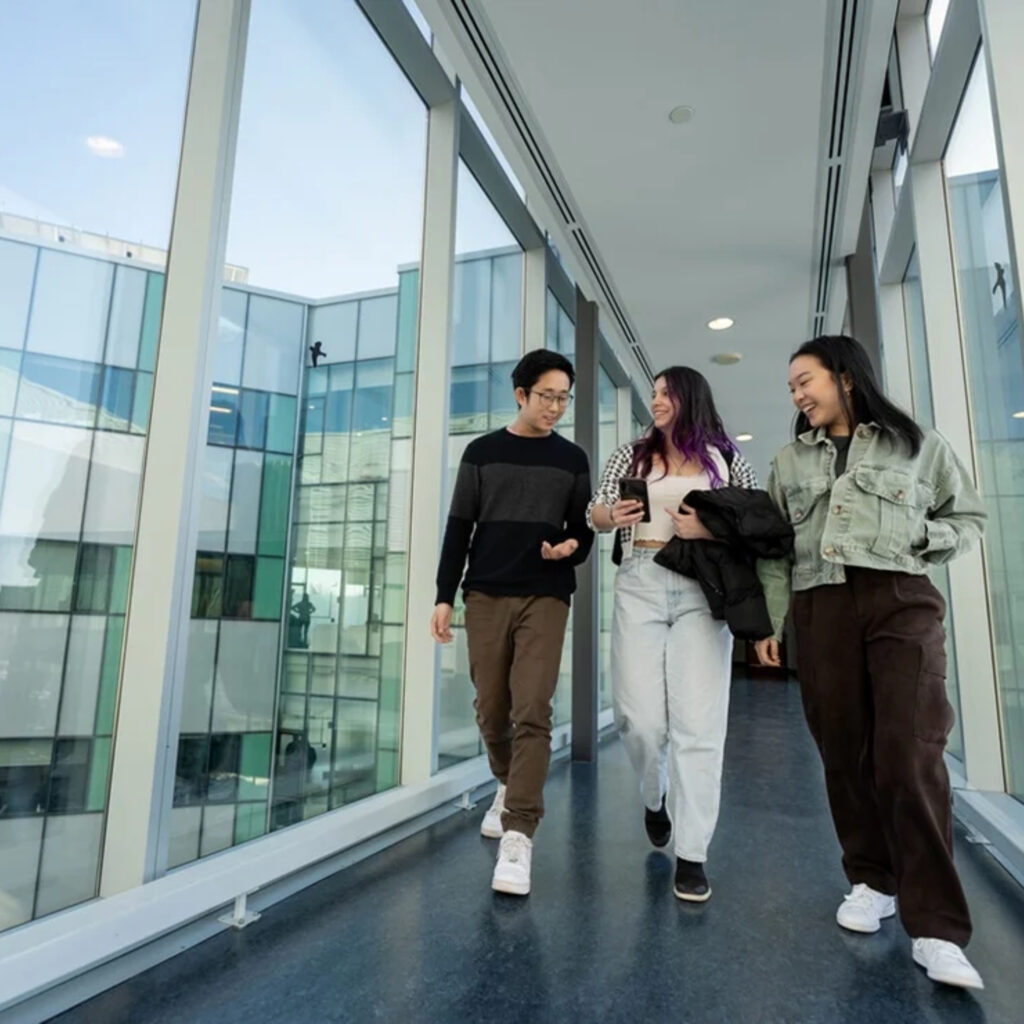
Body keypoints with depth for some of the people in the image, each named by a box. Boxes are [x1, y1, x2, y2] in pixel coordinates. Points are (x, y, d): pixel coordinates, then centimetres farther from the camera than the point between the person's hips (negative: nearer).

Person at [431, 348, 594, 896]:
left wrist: (572, 547, -12)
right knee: (491, 709, 9)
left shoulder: (572, 459, 9)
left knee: (532, 712, -10)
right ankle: (509, 786, 35)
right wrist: (444, 595, -1)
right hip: (486, 595, 1)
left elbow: (582, 528, 12)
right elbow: (458, 528, 5)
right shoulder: (482, 451, 7)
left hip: (546, 596, -1)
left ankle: (518, 836, -5)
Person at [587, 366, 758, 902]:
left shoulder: (724, 457, 10)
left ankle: (691, 854, 7)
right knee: (640, 716, -3)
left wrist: (711, 529, -12)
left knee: (698, 721, -4)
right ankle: (654, 798, 30)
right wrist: (612, 515, -17)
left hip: (702, 591, -1)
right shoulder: (631, 454, 13)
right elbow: (595, 512, 6)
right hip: (639, 587, 1)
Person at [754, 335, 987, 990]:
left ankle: (936, 928, -2)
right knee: (844, 753, 4)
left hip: (902, 603, -2)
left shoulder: (919, 445, 11)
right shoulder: (790, 462, 16)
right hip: (819, 611, 3)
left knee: (909, 758, -11)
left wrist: (918, 535, -7)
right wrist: (767, 622, 5)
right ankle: (873, 881, 22)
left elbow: (969, 519, 14)